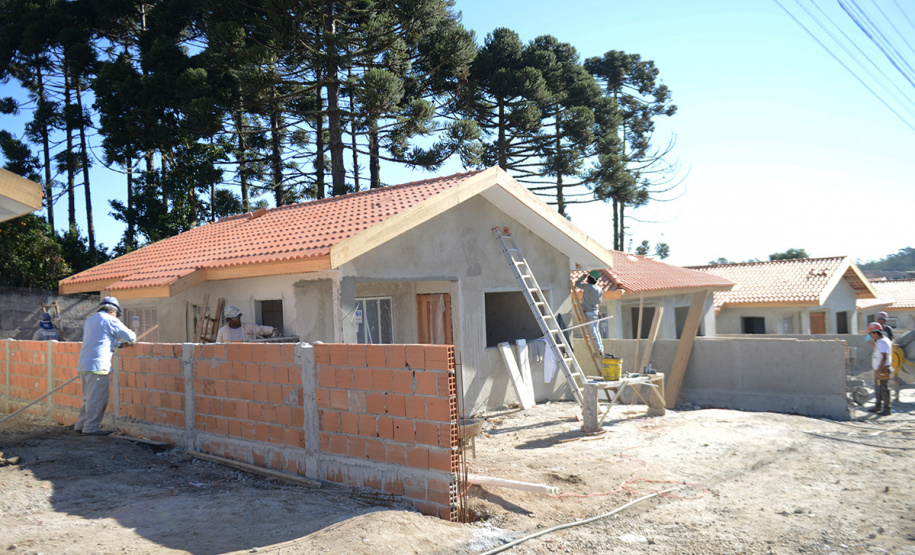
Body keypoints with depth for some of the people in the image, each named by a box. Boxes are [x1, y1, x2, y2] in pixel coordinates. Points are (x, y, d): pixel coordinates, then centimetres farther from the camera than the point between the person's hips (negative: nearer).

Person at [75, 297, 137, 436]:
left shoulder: (90, 320, 22)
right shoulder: (109, 320, -5)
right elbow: (130, 336, -5)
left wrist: (120, 344, 23)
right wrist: (132, 338, 18)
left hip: (84, 364, 9)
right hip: (98, 365, -9)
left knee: (89, 398, 17)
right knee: (97, 398, -4)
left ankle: (81, 424, 21)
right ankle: (91, 427, -2)